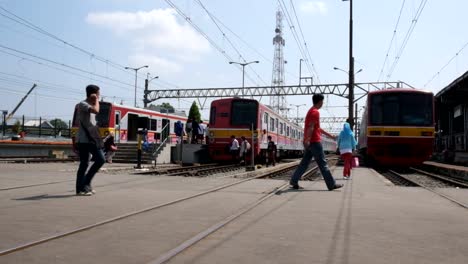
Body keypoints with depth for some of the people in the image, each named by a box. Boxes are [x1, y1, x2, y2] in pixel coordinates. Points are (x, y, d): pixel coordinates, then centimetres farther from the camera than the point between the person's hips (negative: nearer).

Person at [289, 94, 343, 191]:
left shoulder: (311, 111, 21)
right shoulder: (315, 112, -11)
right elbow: (311, 127, -23)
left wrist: (330, 136, 31)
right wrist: (307, 140, -31)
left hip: (309, 142, 10)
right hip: (314, 142, -10)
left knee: (304, 163, 9)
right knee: (322, 163, -5)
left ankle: (294, 181, 5)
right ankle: (331, 184, 1)